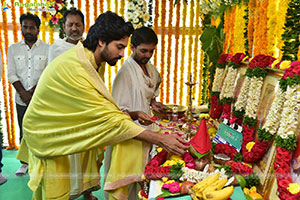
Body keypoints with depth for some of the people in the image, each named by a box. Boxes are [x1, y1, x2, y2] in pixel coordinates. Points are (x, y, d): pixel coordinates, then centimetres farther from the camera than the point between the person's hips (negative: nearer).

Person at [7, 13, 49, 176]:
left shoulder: (47, 49, 2)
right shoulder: (13, 49, 10)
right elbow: (12, 74, 4)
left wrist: (32, 92, -11)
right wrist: (23, 93, -10)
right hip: (21, 100, 3)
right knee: (24, 132, 9)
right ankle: (25, 162, 23)